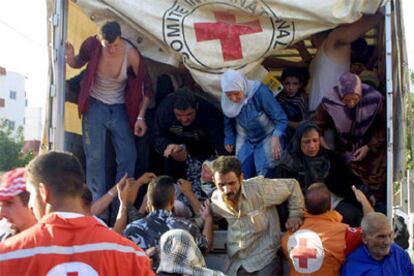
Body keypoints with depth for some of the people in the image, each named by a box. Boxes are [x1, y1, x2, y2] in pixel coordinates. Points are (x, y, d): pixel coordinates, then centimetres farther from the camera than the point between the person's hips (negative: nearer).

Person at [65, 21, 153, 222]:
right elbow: (79, 63, 7)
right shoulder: (92, 45, -16)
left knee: (128, 156, -5)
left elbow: (145, 86, -7)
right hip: (95, 105, 0)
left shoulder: (131, 54, -19)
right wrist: (70, 58, -17)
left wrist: (140, 117, -11)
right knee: (95, 156, -8)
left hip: (119, 107, 1)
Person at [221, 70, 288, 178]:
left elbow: (281, 118, -26)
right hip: (244, 140, 4)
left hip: (266, 137, -4)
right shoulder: (226, 101, -13)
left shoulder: (260, 92, -28)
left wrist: (276, 137, -40)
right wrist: (229, 139, 6)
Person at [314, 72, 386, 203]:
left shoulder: (375, 99, -24)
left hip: (372, 149, -1)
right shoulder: (329, 102, -22)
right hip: (345, 152, 1)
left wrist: (369, 147, -15)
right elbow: (318, 125, -3)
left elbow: (383, 127, -9)